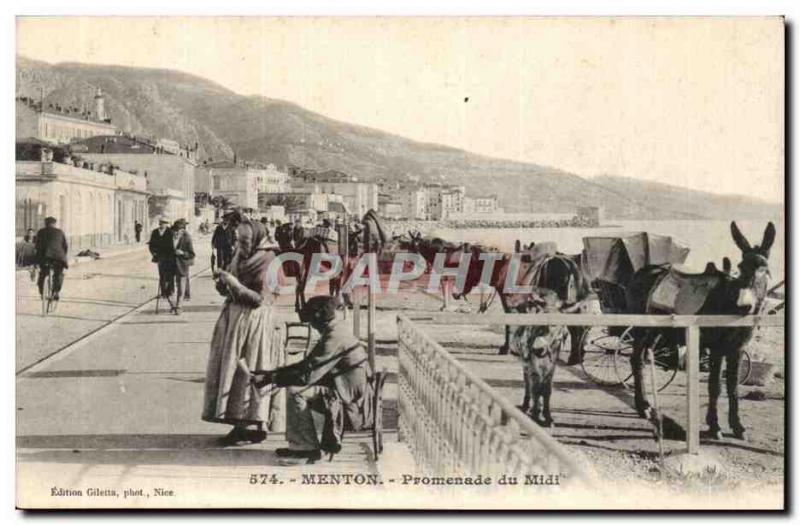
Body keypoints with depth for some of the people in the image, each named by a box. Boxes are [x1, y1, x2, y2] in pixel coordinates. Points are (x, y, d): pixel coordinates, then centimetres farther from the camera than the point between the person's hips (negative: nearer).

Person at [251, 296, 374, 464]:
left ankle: (307, 449, -9)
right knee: (297, 387, 13)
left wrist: (270, 379, -16)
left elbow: (308, 374, -24)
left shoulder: (335, 336, -20)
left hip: (351, 399, -10)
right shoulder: (336, 329, 12)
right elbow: (308, 364, 15)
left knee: (296, 392, -18)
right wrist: (272, 372, 9)